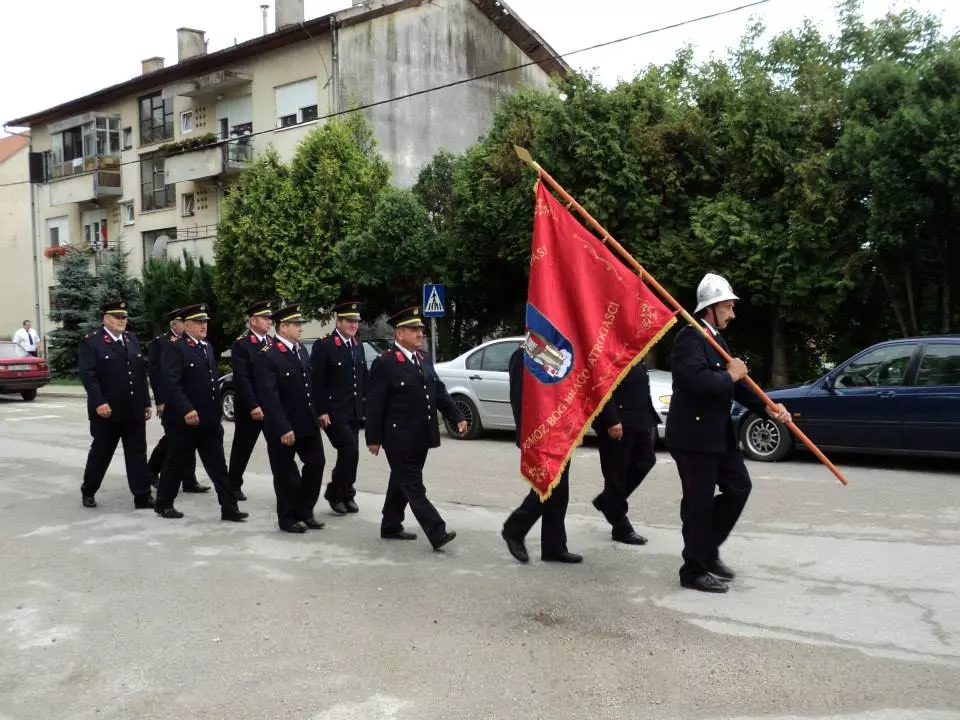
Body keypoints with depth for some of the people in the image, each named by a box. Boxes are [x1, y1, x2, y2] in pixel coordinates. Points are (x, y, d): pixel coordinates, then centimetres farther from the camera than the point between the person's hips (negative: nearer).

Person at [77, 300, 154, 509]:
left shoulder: (132, 340, 13)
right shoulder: (91, 342, -6)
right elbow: (88, 375, -15)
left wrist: (146, 403, 10)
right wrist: (99, 403, -25)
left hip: (134, 410, 5)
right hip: (107, 411, -5)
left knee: (138, 454, 3)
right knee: (100, 453, 10)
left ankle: (142, 497, 6)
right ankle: (88, 491, 30)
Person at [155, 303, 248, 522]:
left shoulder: (208, 347, 15)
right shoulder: (174, 348, -10)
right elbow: (171, 383, -20)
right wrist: (187, 410, -27)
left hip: (210, 420, 7)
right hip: (184, 420, -7)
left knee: (218, 466, 4)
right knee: (177, 464, 7)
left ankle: (229, 508, 5)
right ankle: (164, 504, 24)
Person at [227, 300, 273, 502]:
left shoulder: (273, 343, 11)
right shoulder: (241, 345, -9)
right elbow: (242, 379, -16)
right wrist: (253, 406, -22)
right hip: (249, 408, -5)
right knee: (242, 448, 9)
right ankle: (234, 485, 24)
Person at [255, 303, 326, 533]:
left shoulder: (300, 350, 9)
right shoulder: (267, 356, -16)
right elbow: (269, 397, -22)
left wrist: (316, 414, 11)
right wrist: (283, 428, -25)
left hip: (307, 421, 7)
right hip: (283, 427, -7)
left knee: (316, 463, 9)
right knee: (286, 473, 5)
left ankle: (305, 511, 24)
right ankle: (288, 518, 21)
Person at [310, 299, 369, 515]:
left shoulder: (358, 346, 12)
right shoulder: (323, 345, -10)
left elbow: (364, 379, 16)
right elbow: (316, 382, -13)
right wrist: (321, 411, -16)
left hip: (354, 412, 7)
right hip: (334, 412, -7)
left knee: (349, 454, 11)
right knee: (350, 451, -12)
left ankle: (346, 495, 24)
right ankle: (335, 493, 5)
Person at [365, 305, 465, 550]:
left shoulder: (424, 360, 12)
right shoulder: (384, 364, -11)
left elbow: (439, 392, 13)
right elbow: (375, 404, -11)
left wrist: (457, 417, 2)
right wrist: (373, 439, -11)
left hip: (421, 438, 8)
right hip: (400, 439, -8)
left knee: (401, 483, 17)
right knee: (414, 488, -5)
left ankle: (391, 527, 30)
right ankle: (437, 534, -8)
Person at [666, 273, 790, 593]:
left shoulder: (716, 339, 15)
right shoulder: (690, 337, -16)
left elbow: (735, 384, 14)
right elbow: (696, 380, -31)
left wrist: (767, 407, 1)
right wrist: (730, 375, -14)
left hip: (718, 432, 10)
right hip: (693, 435, -10)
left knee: (739, 487, 14)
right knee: (699, 503, -2)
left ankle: (708, 550, 27)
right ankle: (695, 570, 11)